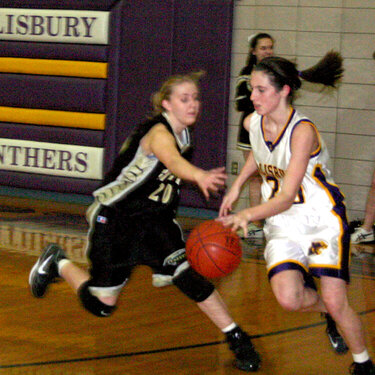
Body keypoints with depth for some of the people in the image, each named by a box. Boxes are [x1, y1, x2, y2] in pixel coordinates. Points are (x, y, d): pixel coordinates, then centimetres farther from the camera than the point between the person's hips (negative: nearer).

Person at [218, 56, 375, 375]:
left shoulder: (303, 131, -23)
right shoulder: (252, 123, -4)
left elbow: (287, 197, -29)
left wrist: (248, 215, -43)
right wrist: (237, 185, 17)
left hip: (323, 220, -5)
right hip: (283, 225, 5)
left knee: (335, 302, -12)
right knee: (288, 298, -19)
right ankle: (326, 311, 17)